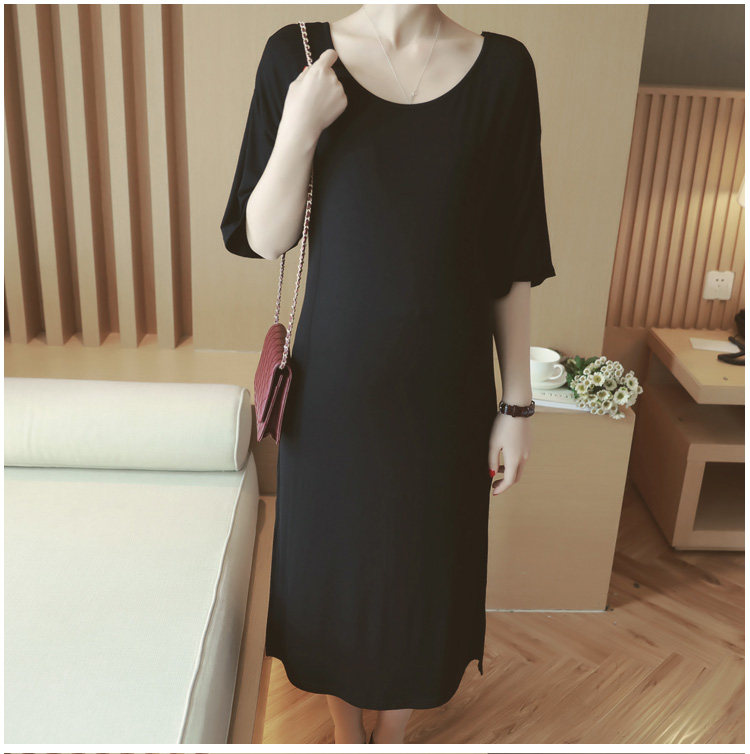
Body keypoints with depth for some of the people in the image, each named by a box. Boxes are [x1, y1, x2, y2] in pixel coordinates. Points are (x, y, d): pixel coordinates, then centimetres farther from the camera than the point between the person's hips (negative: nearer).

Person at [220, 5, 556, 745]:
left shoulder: (502, 68, -3)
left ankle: (391, 736, 46)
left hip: (443, 386, 1)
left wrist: (517, 403, 1)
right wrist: (298, 127, -19)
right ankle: (347, 734, 46)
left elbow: (512, 262, 0)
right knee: (332, 563, 16)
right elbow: (263, 239, -4)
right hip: (333, 384, 0)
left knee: (421, 570, 16)